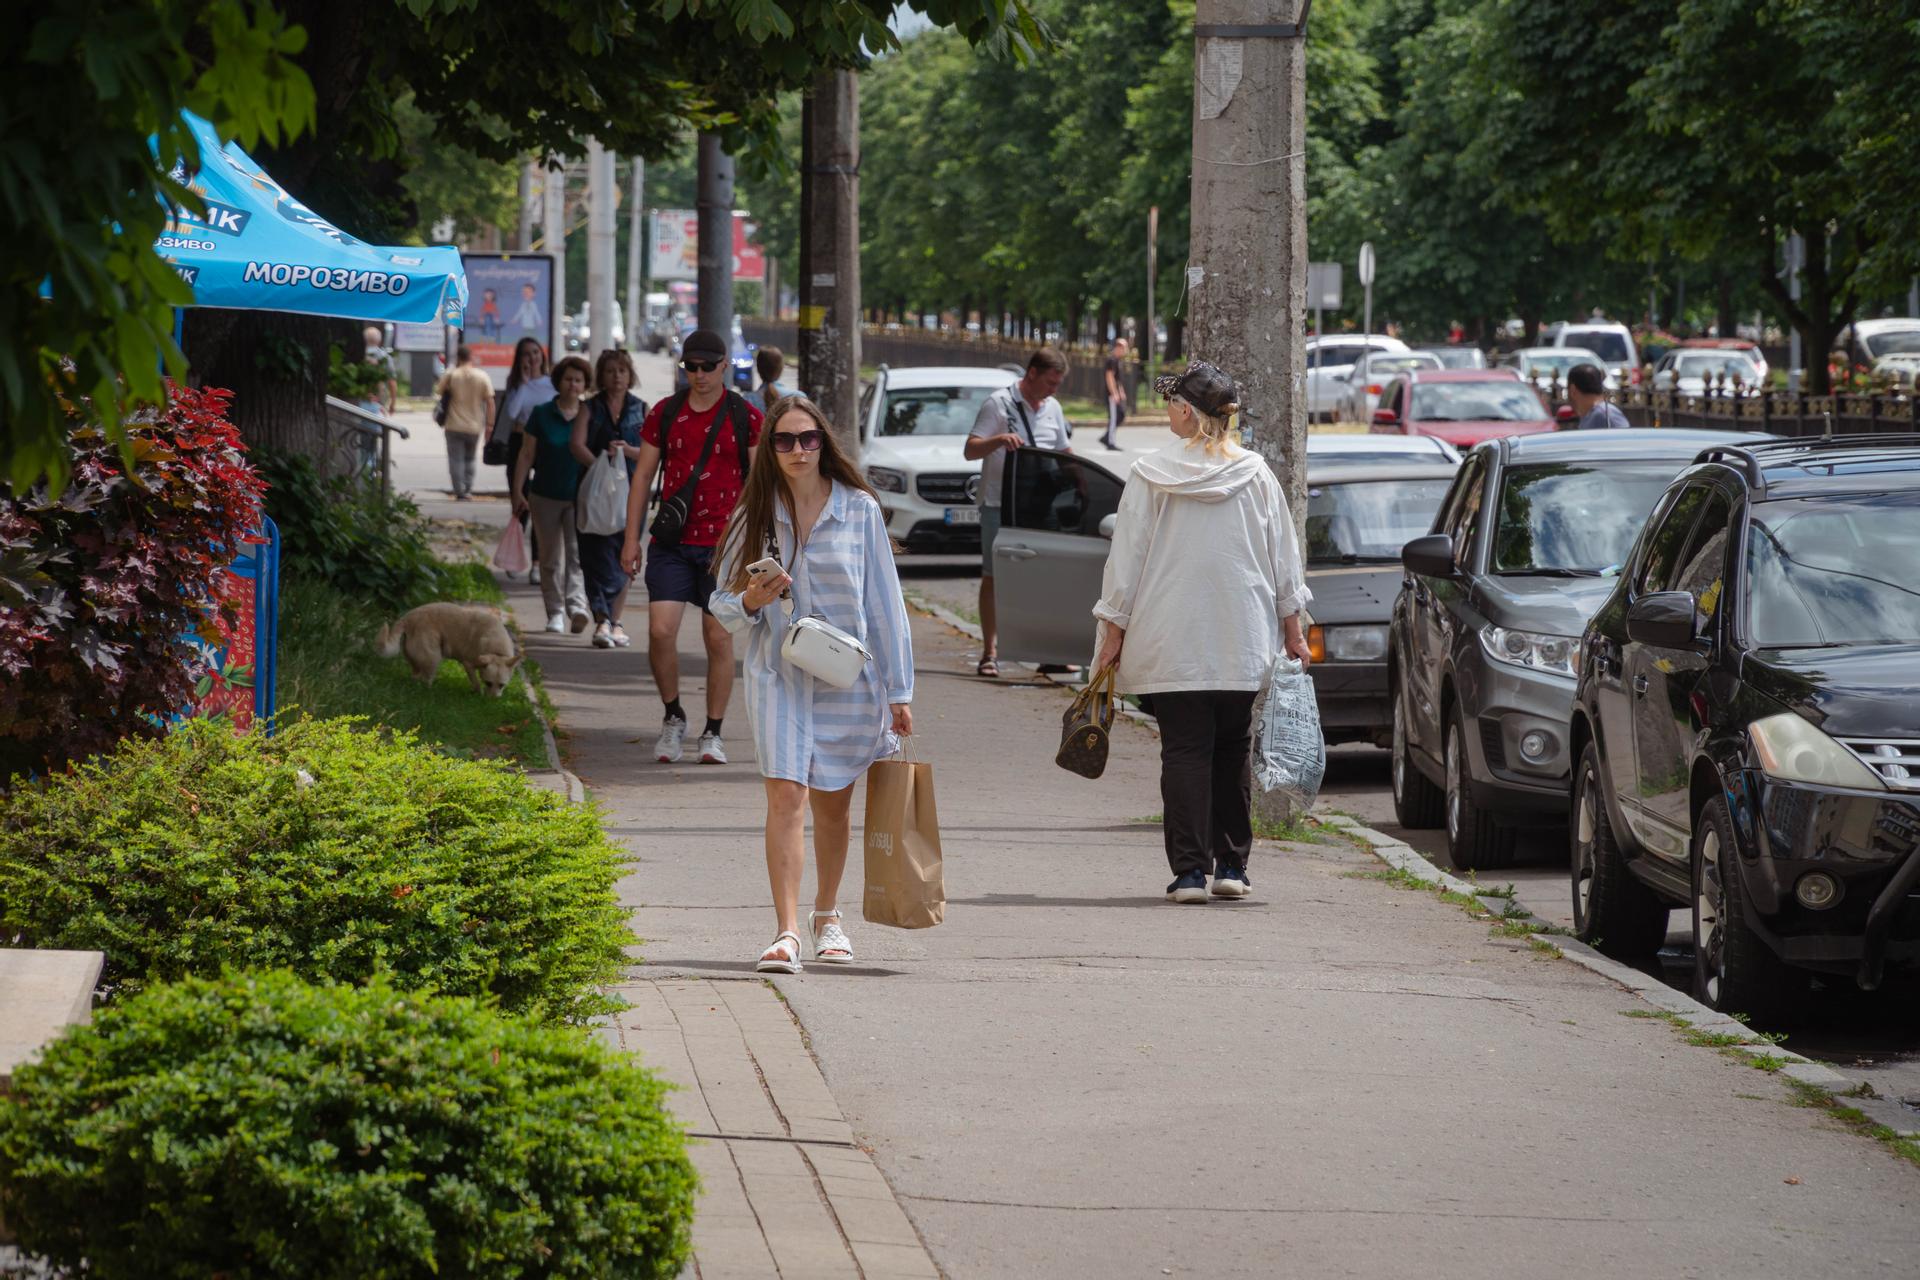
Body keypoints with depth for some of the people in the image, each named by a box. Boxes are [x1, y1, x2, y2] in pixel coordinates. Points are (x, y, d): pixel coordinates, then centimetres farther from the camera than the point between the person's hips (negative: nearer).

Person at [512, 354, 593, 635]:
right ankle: (555, 613, 14)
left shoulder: (590, 416, 4)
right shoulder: (542, 414, 1)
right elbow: (526, 455, 3)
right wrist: (518, 491, -1)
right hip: (546, 496, 1)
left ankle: (577, 605, -26)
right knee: (550, 559, 6)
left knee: (578, 551, -15)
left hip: (580, 496, -1)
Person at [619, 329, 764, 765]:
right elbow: (643, 475, 10)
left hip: (724, 543, -1)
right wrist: (631, 537, 5)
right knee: (660, 630, -10)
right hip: (671, 542, 2)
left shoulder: (746, 417, 2)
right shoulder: (664, 414, 8)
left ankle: (713, 733, 10)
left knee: (719, 637, -1)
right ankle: (673, 717, 12)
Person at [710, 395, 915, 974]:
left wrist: (898, 692, 1)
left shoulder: (858, 510, -2)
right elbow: (722, 605, 8)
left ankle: (827, 916, 32)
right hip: (777, 675, 0)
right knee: (785, 795, -14)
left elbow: (884, 602, 2)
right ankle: (787, 931, -19)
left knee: (833, 801, 11)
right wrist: (750, 602, -17)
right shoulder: (755, 514, 1)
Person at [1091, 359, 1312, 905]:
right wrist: (1292, 629, 15)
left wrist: (1113, 632, 6)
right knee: (1232, 752, 12)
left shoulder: (1151, 476, -5)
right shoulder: (1255, 475, 1)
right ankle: (1231, 865, 13)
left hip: (1171, 644, -2)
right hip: (1243, 644, 2)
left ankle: (1190, 870, -6)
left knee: (1184, 751, 0)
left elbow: (1127, 559, -1)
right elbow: (1283, 558, 6)